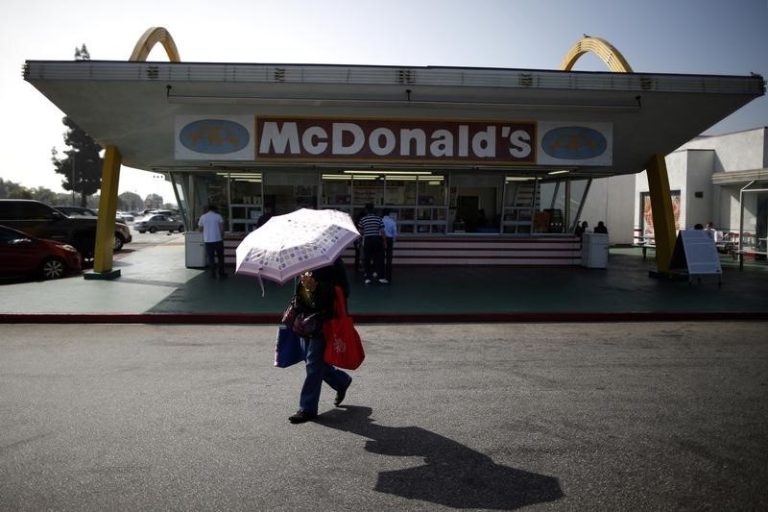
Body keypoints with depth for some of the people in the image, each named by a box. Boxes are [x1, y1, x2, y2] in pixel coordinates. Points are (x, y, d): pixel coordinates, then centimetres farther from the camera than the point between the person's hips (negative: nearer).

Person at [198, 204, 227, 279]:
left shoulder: (202, 217, 4)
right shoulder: (218, 216, -2)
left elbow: (200, 229, 7)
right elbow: (221, 228, -8)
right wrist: (222, 237, 3)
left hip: (208, 240, 2)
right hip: (218, 239, -2)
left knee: (211, 257, 8)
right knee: (220, 257, 9)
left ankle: (213, 274, 9)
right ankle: (221, 273, 11)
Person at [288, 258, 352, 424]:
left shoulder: (332, 262, -13)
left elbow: (343, 292, -19)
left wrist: (315, 287, -28)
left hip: (323, 321, -8)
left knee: (313, 364, -3)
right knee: (314, 360, 15)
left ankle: (307, 409, 9)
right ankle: (342, 381, 39)